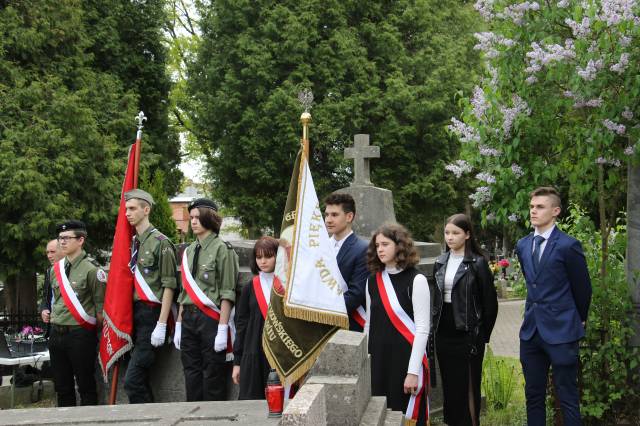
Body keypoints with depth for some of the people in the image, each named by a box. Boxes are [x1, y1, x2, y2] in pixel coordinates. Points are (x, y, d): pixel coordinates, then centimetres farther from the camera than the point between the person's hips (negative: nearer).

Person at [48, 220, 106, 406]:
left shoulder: (91, 270, -9)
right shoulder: (56, 269, 11)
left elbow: (100, 305, -6)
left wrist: (95, 330, -3)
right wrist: (55, 320, 16)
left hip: (80, 334, -6)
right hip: (57, 333, 6)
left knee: (86, 385, 0)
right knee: (62, 385, 11)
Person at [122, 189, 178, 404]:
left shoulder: (160, 243, -8)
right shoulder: (132, 243, 15)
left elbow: (168, 286, -11)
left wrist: (161, 325, -16)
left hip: (151, 314, -8)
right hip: (134, 313, 8)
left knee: (133, 381, -13)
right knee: (140, 380, 10)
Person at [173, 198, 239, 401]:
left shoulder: (222, 249, -5)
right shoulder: (189, 251, 15)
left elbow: (227, 293, -10)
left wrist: (222, 329, -16)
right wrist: (179, 325, 14)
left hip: (211, 319, -6)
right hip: (189, 318, 6)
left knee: (213, 377, -3)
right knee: (191, 374, 7)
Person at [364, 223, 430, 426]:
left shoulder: (416, 280, -7)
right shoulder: (373, 281, 9)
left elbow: (422, 329, -10)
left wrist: (413, 371, -14)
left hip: (405, 361, -5)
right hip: (377, 361, 5)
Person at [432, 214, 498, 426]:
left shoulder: (478, 263, -8)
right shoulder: (440, 263, 10)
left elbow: (490, 302, -6)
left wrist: (482, 334, -3)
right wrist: (435, 327, 10)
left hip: (467, 334, -5)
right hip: (444, 333, 5)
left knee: (468, 385, -1)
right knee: (449, 385, 10)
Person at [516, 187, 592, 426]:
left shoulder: (568, 246, -10)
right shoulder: (523, 246, 9)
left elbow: (582, 287, 1)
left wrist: (580, 320, 12)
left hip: (560, 331, -6)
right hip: (531, 331, 6)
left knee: (568, 398, -1)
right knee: (533, 396, 11)